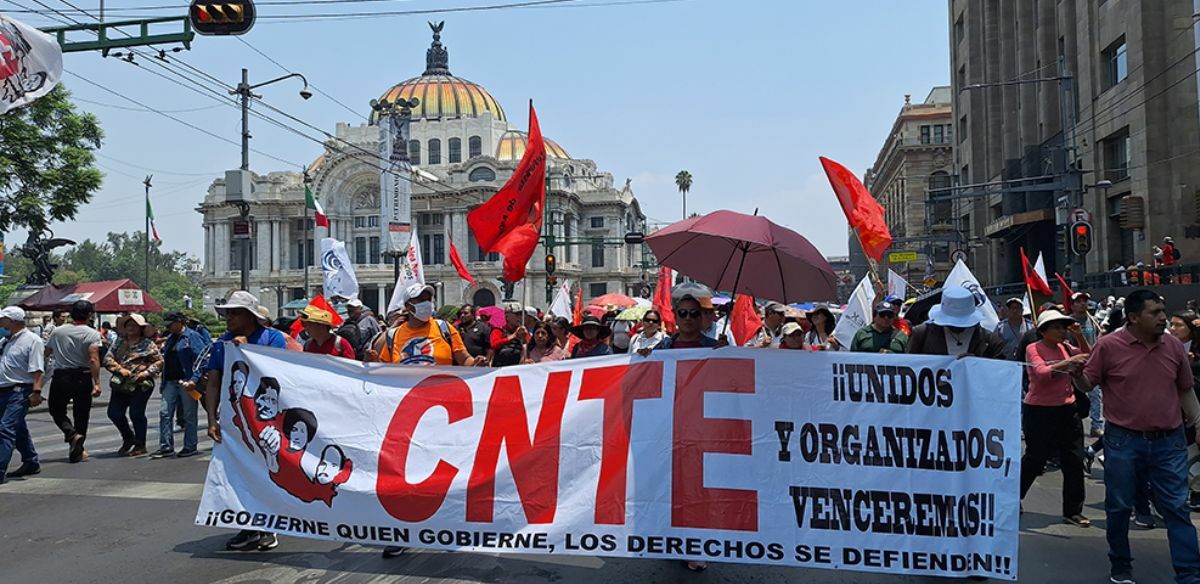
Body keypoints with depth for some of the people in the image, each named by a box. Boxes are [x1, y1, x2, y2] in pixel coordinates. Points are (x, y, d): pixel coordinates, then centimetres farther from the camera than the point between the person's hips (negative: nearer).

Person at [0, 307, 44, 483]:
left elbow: (37, 370, -17)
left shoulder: (32, 340, -10)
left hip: (20, 391, -8)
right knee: (18, 429, 18)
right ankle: (31, 463, 32)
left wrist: (36, 391, -23)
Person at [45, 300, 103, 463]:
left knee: (56, 410, 16)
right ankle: (77, 452, 13)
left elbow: (46, 353, 18)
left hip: (60, 377, 1)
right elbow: (94, 360, -17)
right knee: (81, 415, 10)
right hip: (83, 377, -1)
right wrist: (97, 383, -16)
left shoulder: (57, 331, 4)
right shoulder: (92, 334, -8)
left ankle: (72, 434, -11)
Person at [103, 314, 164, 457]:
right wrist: (119, 369, -9)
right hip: (120, 385, 5)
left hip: (140, 385, -5)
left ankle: (140, 445, 11)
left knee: (136, 414, -5)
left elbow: (159, 361, -1)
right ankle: (128, 438, 27)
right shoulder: (120, 343, 13)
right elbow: (108, 359, 7)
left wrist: (147, 372, -14)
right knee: (114, 413, 3)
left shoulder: (148, 344, 0)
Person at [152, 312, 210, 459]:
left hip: (186, 381, -7)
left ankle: (190, 446, 13)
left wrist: (194, 379, -22)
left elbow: (201, 358, -16)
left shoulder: (192, 336, -8)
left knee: (189, 414, 3)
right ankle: (166, 447, 8)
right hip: (170, 381, 7)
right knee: (165, 412, 3)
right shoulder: (170, 338, 16)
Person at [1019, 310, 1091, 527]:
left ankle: (1073, 511, 17)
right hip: (1039, 411, -6)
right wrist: (1069, 362, -31)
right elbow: (1042, 372, -24)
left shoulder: (1066, 348, 8)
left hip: (1066, 410, 6)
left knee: (1074, 460, 5)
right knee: (1035, 459, 3)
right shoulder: (1033, 349, -8)